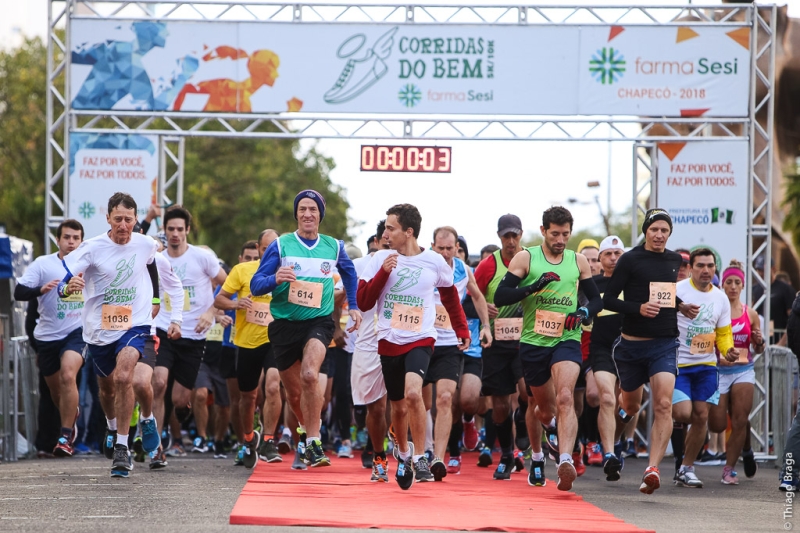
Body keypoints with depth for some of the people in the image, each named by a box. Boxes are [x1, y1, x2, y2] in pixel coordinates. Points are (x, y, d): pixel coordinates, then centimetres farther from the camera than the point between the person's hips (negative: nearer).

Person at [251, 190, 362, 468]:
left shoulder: (334, 247, 6)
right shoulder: (280, 245, 0)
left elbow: (349, 273, 28)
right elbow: (255, 285, -4)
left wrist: (353, 306, 22)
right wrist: (275, 279, -24)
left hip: (319, 321, -1)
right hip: (284, 323, 1)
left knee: (309, 375, -27)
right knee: (294, 392, 9)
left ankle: (313, 442, -23)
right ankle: (307, 428, 40)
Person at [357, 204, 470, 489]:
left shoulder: (435, 262, -2)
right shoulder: (380, 259, -1)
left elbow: (450, 296, 15)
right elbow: (363, 302, -4)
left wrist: (462, 330, 12)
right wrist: (382, 273, -16)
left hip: (421, 339, -2)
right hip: (389, 341, 2)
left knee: (413, 393, -27)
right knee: (398, 406, 11)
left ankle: (419, 458, -16)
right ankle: (403, 451, 39)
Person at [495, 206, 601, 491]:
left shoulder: (579, 262, 9)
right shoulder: (525, 258, 0)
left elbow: (596, 299, 17)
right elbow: (500, 296, -7)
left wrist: (584, 312, -6)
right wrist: (533, 287, -21)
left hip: (567, 339, 0)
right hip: (533, 341, 0)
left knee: (564, 397, -24)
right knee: (543, 406, 14)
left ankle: (565, 460, -35)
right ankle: (551, 426, 52)